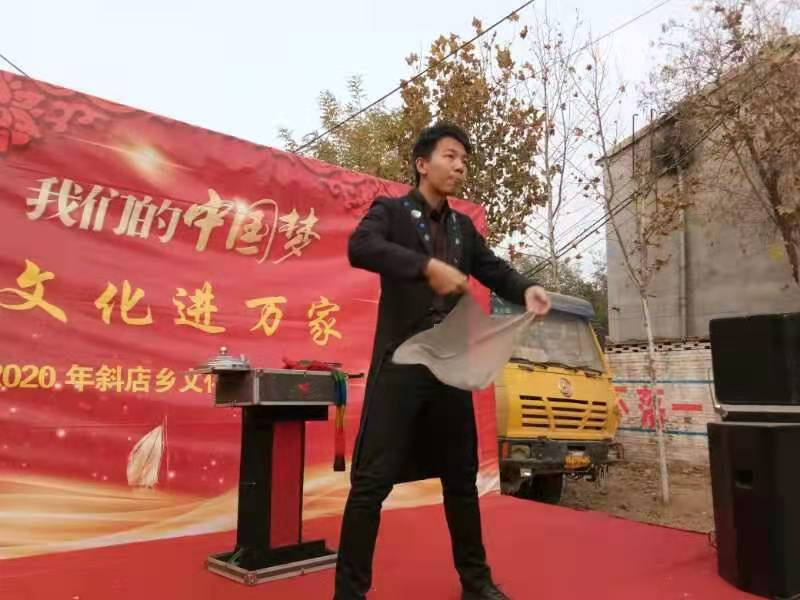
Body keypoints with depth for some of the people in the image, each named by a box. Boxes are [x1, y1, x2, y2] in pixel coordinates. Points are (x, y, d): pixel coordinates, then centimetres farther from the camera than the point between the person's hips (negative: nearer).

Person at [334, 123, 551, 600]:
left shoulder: (464, 227, 17)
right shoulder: (391, 211, 0)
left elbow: (494, 271, 14)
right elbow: (360, 247, -20)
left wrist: (526, 290, -9)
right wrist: (427, 266, -32)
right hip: (402, 363, -6)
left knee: (462, 474, 15)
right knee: (374, 478, -5)